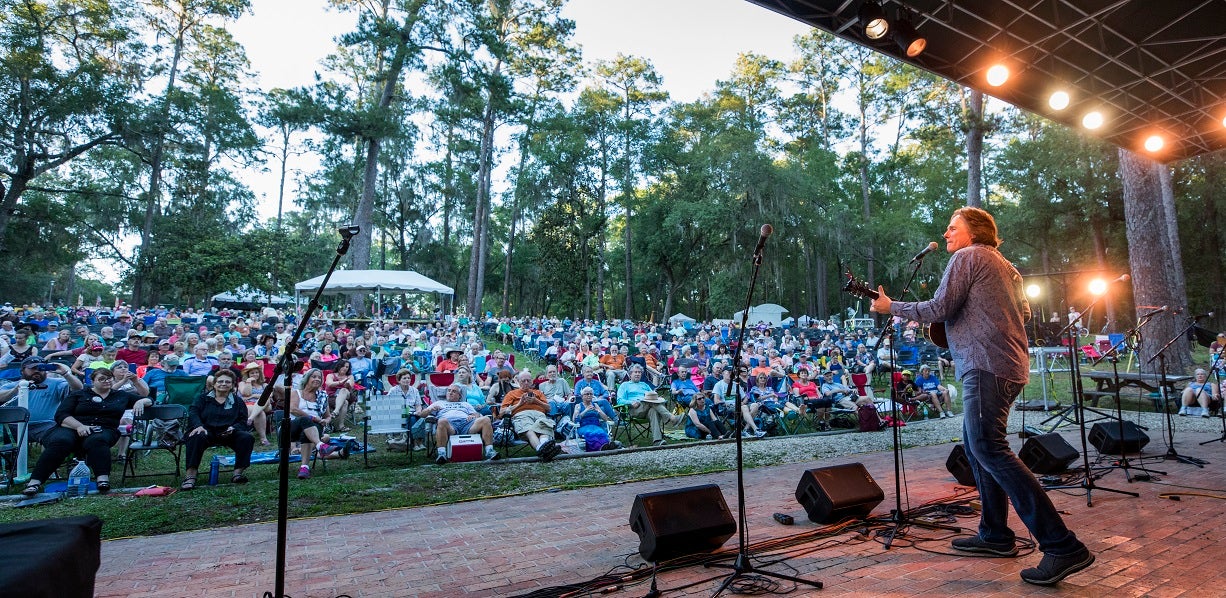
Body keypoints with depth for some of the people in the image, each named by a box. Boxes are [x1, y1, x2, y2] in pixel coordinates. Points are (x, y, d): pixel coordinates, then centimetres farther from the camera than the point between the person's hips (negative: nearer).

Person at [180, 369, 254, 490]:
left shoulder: (238, 401, 17)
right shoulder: (203, 398, 16)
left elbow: (243, 421, 8)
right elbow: (193, 413, 0)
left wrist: (233, 428, -15)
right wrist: (199, 426, -23)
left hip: (228, 433, 1)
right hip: (207, 431, -1)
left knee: (247, 438, -25)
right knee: (197, 437, -35)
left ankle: (238, 472, -22)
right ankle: (190, 476, -37)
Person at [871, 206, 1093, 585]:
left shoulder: (967, 256, -3)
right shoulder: (1005, 266, 25)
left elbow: (938, 309, -11)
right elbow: (1024, 313, 27)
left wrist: (891, 306, -2)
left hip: (986, 365, -10)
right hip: (1010, 365, 10)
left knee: (989, 448, -16)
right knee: (975, 444, 15)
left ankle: (1063, 546, -17)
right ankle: (995, 535, 19)